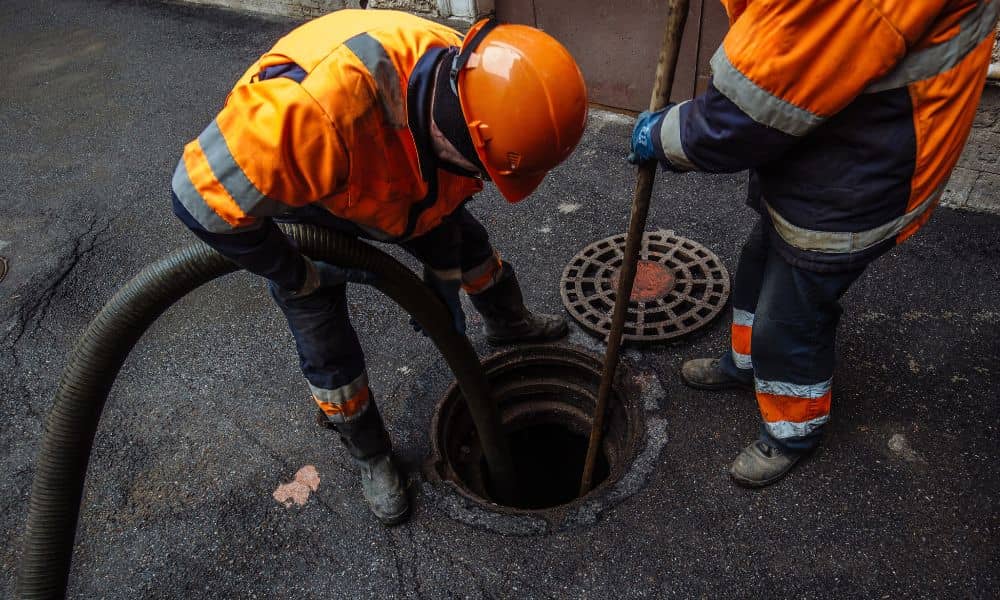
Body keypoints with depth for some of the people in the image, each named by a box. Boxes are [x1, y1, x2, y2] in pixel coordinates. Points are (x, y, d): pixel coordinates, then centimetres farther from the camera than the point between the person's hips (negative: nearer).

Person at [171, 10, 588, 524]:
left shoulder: (466, 84, -27)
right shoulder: (320, 107, -50)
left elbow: (444, 199, -7)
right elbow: (205, 195, -40)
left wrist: (443, 280, 2)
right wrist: (298, 277, -26)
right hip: (282, 190, -5)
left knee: (467, 241, 18)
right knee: (326, 344, -1)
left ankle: (508, 324, 50)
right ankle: (371, 456, 26)